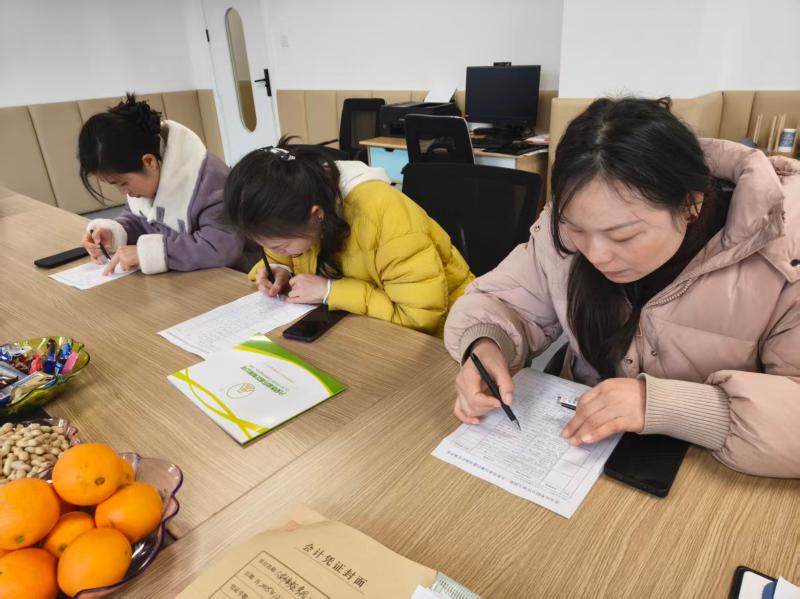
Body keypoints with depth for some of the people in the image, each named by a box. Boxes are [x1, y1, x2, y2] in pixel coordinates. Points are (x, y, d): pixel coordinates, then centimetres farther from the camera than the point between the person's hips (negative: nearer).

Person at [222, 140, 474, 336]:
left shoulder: (382, 215, -31)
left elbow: (423, 316, -32)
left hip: (423, 336, -6)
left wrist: (331, 291, -30)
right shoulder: (303, 216, -12)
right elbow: (288, 256, 9)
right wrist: (279, 270, -14)